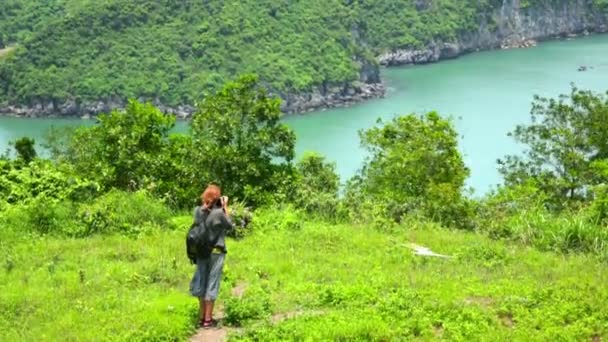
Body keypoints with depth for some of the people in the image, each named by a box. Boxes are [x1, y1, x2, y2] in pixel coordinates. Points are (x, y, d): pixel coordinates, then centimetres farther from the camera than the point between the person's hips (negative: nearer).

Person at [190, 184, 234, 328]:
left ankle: (202, 317, 21)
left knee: (201, 282, 14)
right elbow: (229, 225, -1)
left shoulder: (198, 211, -5)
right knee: (212, 284, 3)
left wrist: (215, 207, 8)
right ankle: (208, 319, 6)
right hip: (216, 252, -5)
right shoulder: (219, 213, -17)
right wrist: (225, 207, 1)